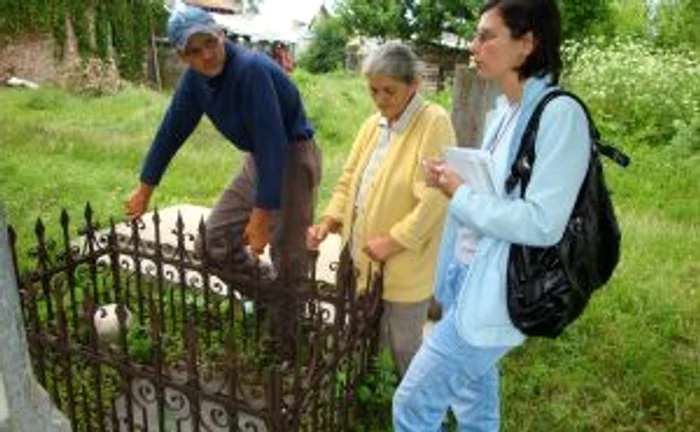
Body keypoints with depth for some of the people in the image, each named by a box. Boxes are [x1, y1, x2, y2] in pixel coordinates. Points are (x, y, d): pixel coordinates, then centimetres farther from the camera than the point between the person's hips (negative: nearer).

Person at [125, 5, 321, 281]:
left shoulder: (251, 69, -27)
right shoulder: (195, 78, -3)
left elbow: (273, 143, -31)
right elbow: (172, 129, 8)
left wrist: (262, 214, -30)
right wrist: (145, 188, 13)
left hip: (292, 157, -8)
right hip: (257, 160, 8)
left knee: (288, 261, -4)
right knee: (213, 244, 10)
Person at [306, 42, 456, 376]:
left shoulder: (434, 124, -14)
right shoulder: (373, 124, 9)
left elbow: (434, 198, -21)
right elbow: (349, 180, 12)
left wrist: (393, 242, -21)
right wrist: (329, 221, -1)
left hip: (404, 267, -6)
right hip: (365, 260, 7)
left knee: (404, 346, 10)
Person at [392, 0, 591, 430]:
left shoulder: (560, 114, -19)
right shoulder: (505, 109, 7)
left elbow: (542, 224, -24)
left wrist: (460, 193, -15)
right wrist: (453, 180, -2)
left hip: (496, 292, -9)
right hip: (467, 274, 9)